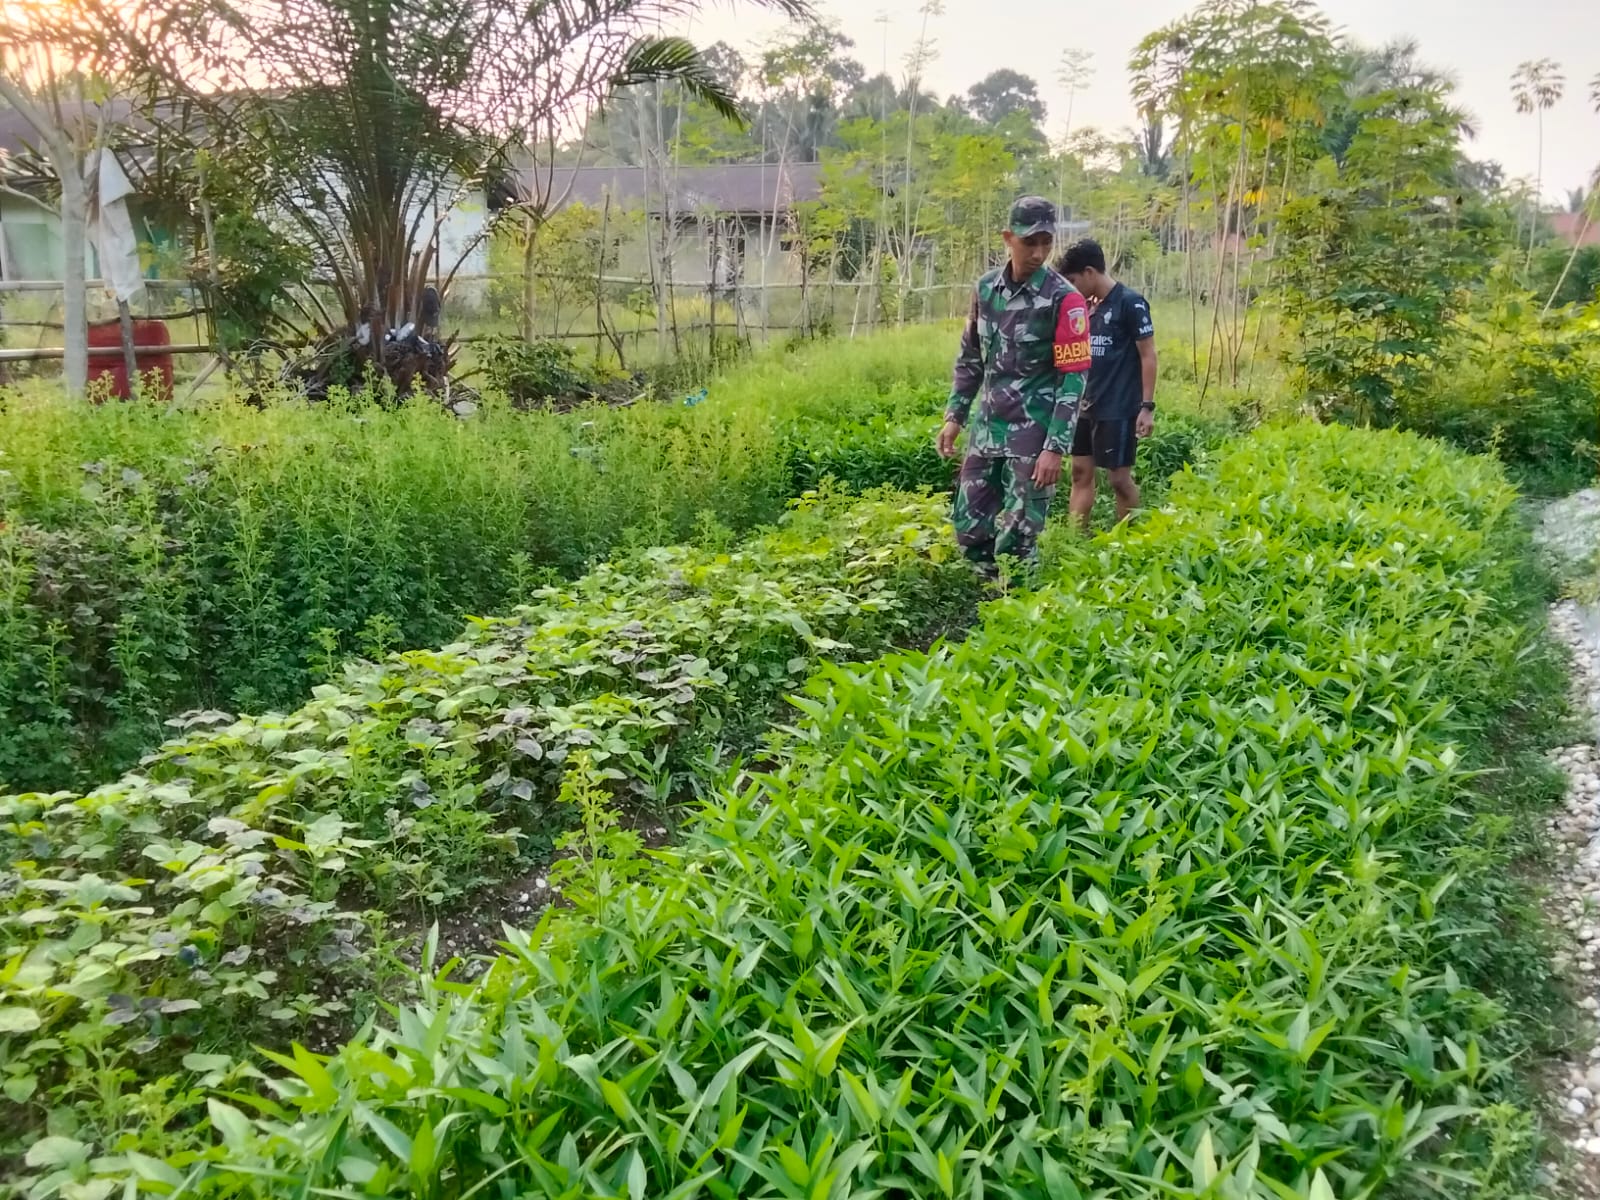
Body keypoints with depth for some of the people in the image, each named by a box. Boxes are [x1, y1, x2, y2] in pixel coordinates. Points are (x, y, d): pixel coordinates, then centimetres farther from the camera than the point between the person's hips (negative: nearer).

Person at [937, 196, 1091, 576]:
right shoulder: (986, 288, 5)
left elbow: (1074, 378, -13)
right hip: (987, 426, 6)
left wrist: (1055, 447, -17)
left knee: (1015, 538, -4)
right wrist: (955, 415, 11)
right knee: (970, 527, 10)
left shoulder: (1064, 299, -12)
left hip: (1034, 432, -6)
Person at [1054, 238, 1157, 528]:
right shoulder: (1088, 305, 8)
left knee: (1120, 478, 0)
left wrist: (1147, 406, -15)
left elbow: (1148, 356, -12)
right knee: (1081, 472, 8)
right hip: (1087, 406, 7)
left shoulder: (1130, 303, -12)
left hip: (1119, 409, -7)